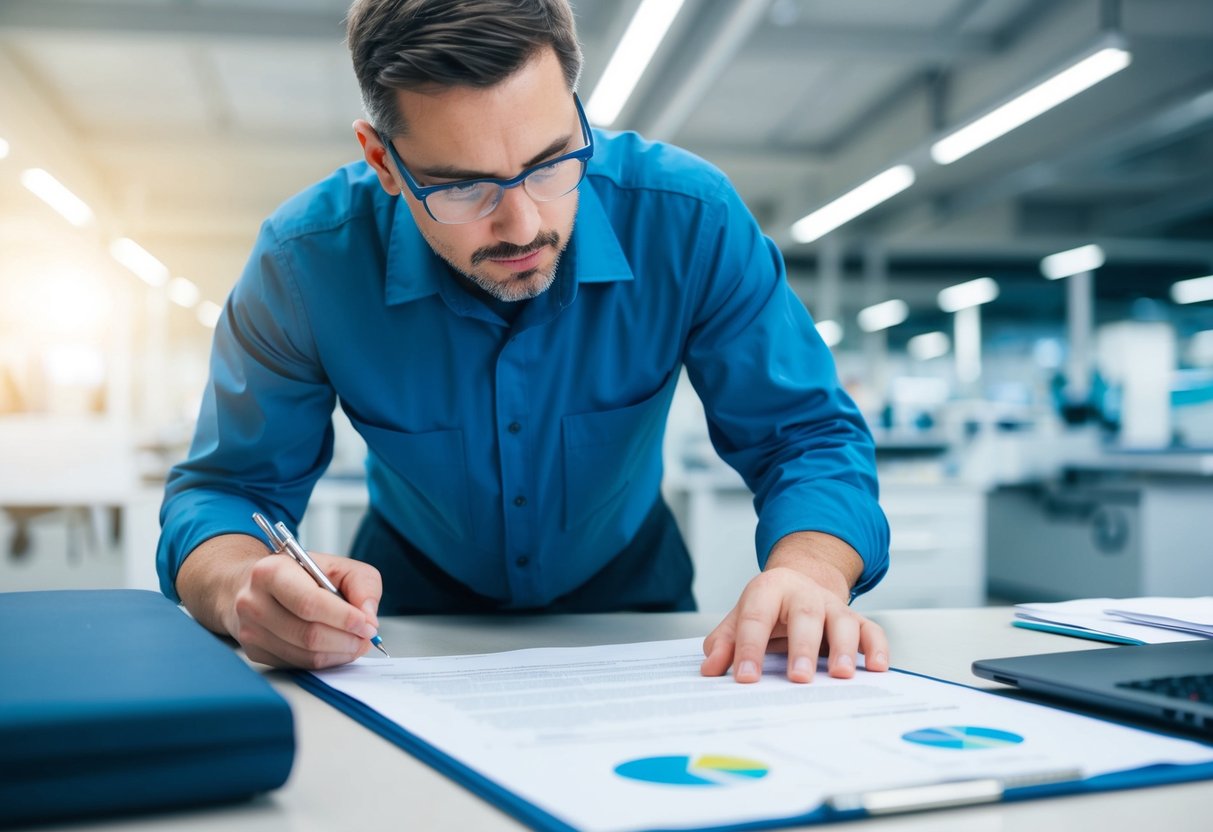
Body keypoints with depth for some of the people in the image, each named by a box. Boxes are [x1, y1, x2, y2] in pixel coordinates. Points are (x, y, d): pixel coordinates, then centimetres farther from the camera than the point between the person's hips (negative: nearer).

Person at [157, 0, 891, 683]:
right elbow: (224, 490, -14)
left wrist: (809, 575, -39)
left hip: (629, 609, 1)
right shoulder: (308, 261, -22)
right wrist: (247, 592, -38)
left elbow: (805, 436, -16)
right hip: (413, 631, 0)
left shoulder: (691, 218, -22)